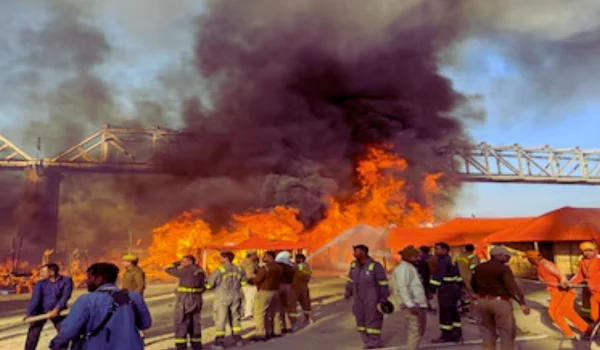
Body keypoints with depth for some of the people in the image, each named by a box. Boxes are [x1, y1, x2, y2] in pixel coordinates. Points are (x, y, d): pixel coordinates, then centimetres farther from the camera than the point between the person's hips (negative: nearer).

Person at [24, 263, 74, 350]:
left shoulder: (66, 280, -12)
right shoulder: (40, 283, -8)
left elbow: (65, 296, -21)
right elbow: (35, 298, -18)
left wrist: (57, 309, -34)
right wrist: (29, 314, -30)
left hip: (58, 312, 0)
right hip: (41, 312, 1)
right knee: (32, 335, -2)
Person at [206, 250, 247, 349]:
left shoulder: (220, 270, -16)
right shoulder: (239, 269, 0)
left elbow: (209, 284, -14)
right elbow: (243, 282, 10)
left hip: (222, 298, -5)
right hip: (235, 297, 5)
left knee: (220, 319, 3)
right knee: (235, 317, 17)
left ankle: (219, 341, 5)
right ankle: (237, 338, 25)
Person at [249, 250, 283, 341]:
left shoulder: (265, 268, -19)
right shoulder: (279, 267, 6)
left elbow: (257, 280, -18)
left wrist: (249, 280, -2)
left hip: (264, 292, -8)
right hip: (275, 291, 9)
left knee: (259, 313, -3)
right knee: (274, 311, 17)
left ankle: (261, 334, -4)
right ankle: (277, 331, 25)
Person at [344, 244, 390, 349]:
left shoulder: (375, 266, -17)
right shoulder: (354, 265, 1)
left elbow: (383, 284, -13)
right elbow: (351, 280, 16)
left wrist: (384, 299, -12)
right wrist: (348, 293, 18)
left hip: (372, 300, -6)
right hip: (359, 300, 6)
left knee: (373, 321, 0)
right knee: (361, 321, 11)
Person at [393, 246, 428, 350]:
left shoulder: (410, 267, 20)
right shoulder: (404, 268, -13)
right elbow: (402, 288, -23)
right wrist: (410, 305, -29)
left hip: (418, 304, 11)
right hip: (412, 306, -11)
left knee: (419, 331, 19)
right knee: (416, 332, -12)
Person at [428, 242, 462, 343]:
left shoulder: (442, 261, -17)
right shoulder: (451, 260, 15)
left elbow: (437, 277, -23)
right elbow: (458, 275, 20)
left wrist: (432, 290, -23)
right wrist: (459, 287, 24)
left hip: (446, 290, -10)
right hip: (454, 288, 10)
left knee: (445, 312, -3)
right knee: (454, 312, 15)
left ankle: (446, 335, 2)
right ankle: (457, 334, 20)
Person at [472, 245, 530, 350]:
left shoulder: (479, 268, 9)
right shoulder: (503, 268, -12)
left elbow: (473, 285, 17)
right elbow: (512, 287, -22)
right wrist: (522, 303, -27)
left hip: (483, 301, 6)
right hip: (500, 302, -6)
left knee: (487, 330, 16)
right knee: (507, 331, 3)